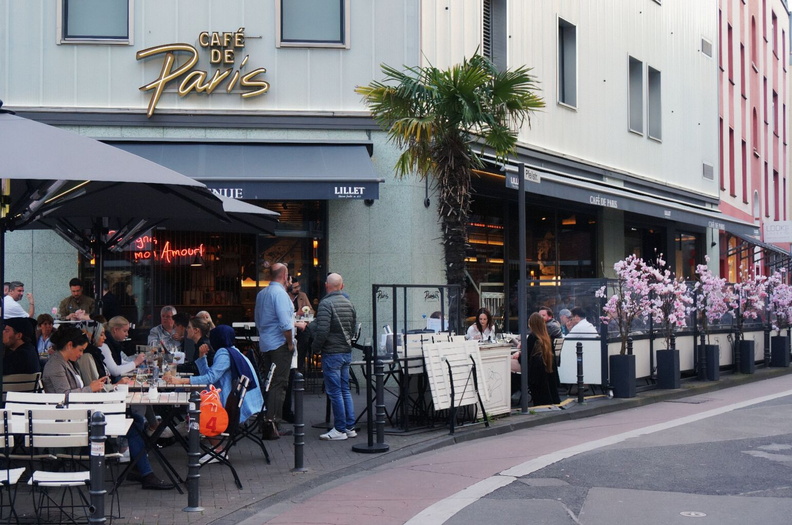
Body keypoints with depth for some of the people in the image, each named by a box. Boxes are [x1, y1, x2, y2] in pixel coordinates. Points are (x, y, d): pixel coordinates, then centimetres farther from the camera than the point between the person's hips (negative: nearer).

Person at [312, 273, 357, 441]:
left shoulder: (326, 304, -15)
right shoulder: (348, 303, 9)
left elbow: (322, 331, -21)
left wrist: (315, 348, -6)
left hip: (332, 353, -8)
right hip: (347, 352, 8)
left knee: (334, 392, -2)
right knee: (345, 389, 14)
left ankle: (340, 429, 2)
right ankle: (350, 427, 16)